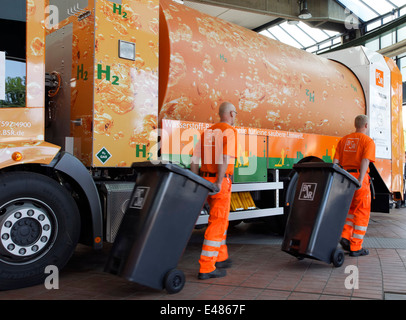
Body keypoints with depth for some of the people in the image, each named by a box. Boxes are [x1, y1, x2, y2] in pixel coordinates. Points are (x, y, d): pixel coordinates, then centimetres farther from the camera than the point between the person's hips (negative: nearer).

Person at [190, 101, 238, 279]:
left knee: (221, 219, 22)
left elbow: (194, 160, 10)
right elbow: (225, 156, -25)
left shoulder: (207, 132, 15)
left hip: (206, 179, 8)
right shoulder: (230, 131, -8)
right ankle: (206, 268, -4)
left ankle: (220, 258, 30)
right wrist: (219, 181, -23)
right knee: (217, 224, -4)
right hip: (220, 184, -8)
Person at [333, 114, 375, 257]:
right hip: (359, 178, -5)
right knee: (362, 213, 5)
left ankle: (345, 236, 4)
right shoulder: (368, 141, -2)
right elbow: (365, 161, -19)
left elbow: (335, 161, 5)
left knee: (352, 209, 22)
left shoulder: (343, 140, 14)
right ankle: (355, 247, 5)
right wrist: (360, 181, -27)